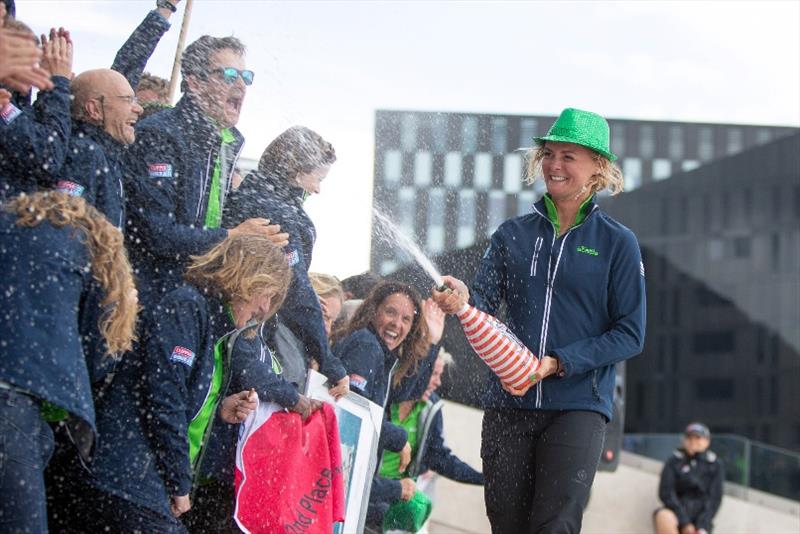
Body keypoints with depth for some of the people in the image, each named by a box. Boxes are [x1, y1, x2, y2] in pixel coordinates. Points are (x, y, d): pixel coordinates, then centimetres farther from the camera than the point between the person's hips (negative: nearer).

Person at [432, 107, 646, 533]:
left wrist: (559, 363, -14)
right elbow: (485, 299, 0)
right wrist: (462, 300, -25)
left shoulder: (616, 243, 1)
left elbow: (630, 334, -2)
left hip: (579, 406, -3)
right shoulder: (512, 234, 11)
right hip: (508, 404, 3)